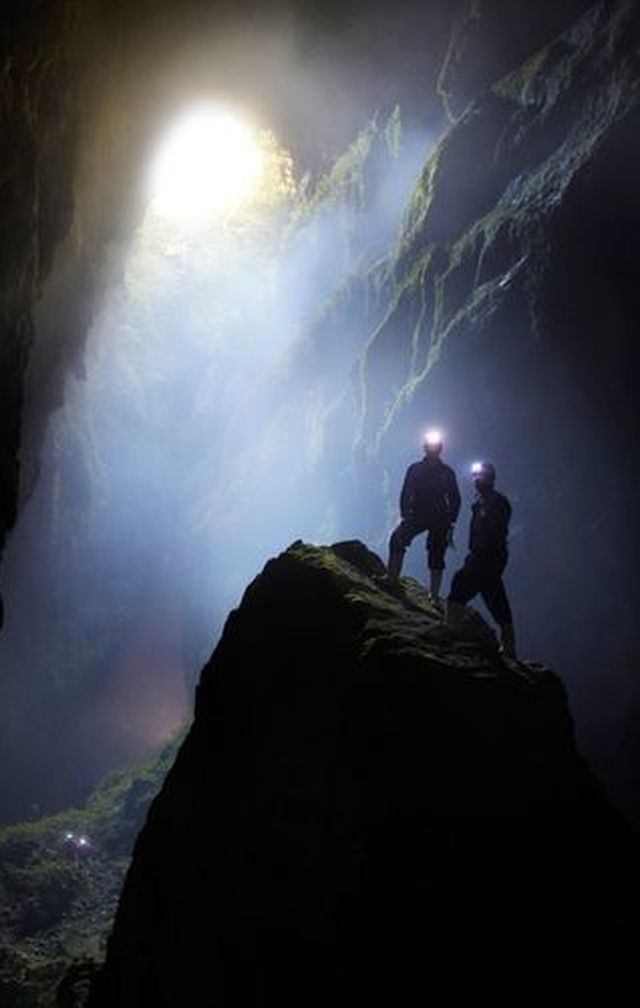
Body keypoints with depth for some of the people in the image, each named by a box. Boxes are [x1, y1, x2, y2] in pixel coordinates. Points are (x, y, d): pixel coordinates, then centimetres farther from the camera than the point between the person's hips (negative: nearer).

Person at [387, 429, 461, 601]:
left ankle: (434, 596, 3)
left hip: (440, 519, 0)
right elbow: (405, 495, 4)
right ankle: (392, 579, -22)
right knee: (397, 539, -24)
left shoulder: (447, 472, 8)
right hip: (417, 516, 0)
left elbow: (455, 500, 8)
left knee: (436, 558, 0)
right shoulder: (415, 469, 7)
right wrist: (405, 516, -10)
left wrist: (450, 524, -1)